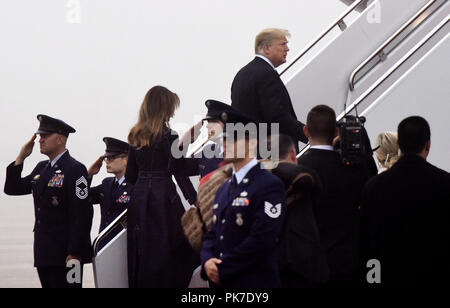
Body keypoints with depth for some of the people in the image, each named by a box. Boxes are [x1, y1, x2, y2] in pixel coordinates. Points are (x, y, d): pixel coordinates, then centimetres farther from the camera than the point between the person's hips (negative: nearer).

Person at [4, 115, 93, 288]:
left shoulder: (75, 169, -10)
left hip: (65, 255, -8)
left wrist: (74, 254, -20)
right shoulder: (41, 168, 15)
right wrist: (21, 157, 6)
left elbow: (82, 214, -16)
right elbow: (12, 189, 17)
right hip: (44, 254, 8)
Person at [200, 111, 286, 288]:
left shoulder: (269, 185, -9)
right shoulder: (224, 189, 18)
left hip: (253, 282, -7)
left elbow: (262, 239, -17)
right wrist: (207, 260, -5)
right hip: (219, 282, 7)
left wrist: (223, 269, -15)